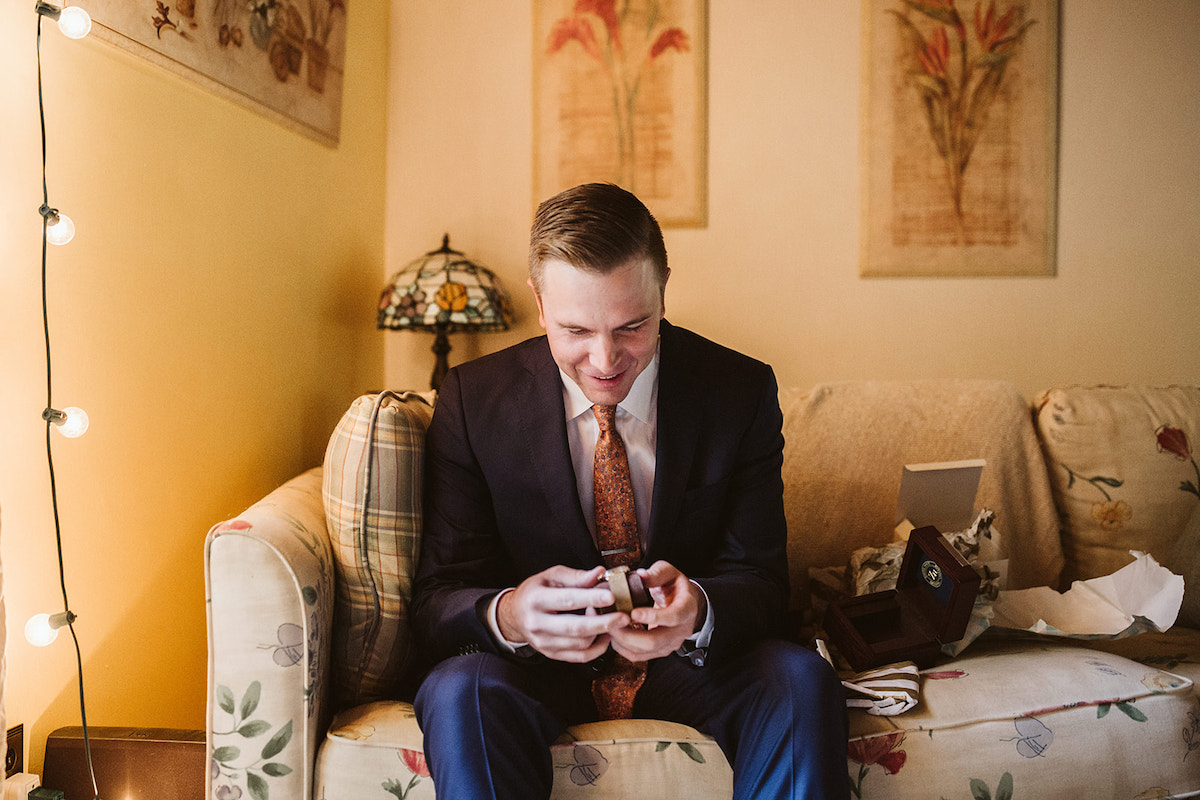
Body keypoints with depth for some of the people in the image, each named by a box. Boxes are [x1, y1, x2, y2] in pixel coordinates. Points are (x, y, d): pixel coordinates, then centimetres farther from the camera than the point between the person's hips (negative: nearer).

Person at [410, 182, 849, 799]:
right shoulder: (473, 401, -9)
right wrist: (507, 616, -35)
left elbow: (759, 580, -8)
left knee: (802, 678, -28)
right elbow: (435, 597, -10)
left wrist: (698, 612, -33)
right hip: (539, 661, -1)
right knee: (459, 689, -33)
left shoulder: (741, 392, -7)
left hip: (689, 658, 1)